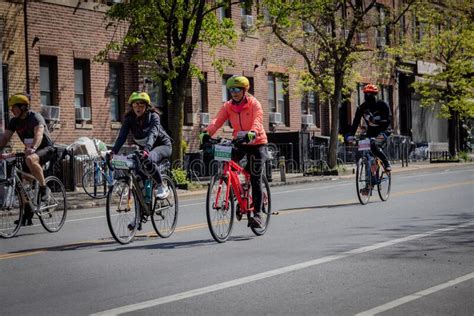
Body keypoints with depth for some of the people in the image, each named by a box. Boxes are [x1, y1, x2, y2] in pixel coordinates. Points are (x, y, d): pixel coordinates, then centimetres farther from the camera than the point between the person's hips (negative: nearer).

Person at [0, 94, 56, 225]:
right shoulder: (14, 121, 1)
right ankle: (27, 216, 11)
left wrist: (33, 148, -54)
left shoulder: (35, 117, -19)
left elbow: (39, 134, -36)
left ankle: (44, 188, -25)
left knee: (30, 159, -40)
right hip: (30, 151, 8)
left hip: (46, 149, -7)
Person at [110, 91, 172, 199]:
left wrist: (146, 150, -57)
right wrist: (113, 151, -40)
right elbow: (122, 136, -22)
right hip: (143, 147, 6)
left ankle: (161, 187, -21)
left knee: (148, 159, -37)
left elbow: (152, 134, -39)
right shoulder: (129, 119, -11)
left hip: (162, 145, -6)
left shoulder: (153, 116, -22)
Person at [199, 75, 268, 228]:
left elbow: (257, 120, -29)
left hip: (256, 143, -4)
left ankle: (257, 214, -3)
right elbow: (218, 120, -15)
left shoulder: (254, 104, -13)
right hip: (238, 142, 4)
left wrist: (252, 133, -51)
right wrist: (207, 132, -35)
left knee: (255, 180, -7)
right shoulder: (228, 106, -2)